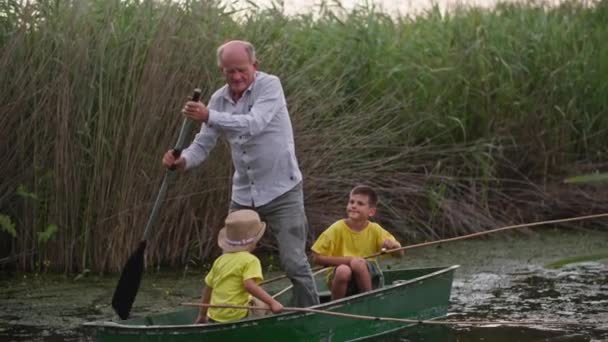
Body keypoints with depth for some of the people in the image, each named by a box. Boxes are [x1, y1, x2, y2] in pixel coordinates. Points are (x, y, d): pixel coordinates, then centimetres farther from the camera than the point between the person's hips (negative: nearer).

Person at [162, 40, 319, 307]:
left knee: (294, 263, -5)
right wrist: (183, 161, -20)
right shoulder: (219, 100, 4)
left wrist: (209, 117, -38)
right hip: (243, 194, 6)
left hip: (281, 191, -5)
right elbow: (203, 144, 2)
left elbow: (254, 124, -29)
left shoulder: (269, 85, -13)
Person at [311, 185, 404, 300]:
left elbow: (400, 253, -1)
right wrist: (348, 259, -21)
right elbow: (317, 257, -11)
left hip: (368, 278, 0)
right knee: (343, 270, -35)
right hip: (340, 277, 0)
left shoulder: (375, 230, -2)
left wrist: (393, 245, -26)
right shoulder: (337, 229, -7)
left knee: (357, 263, -32)